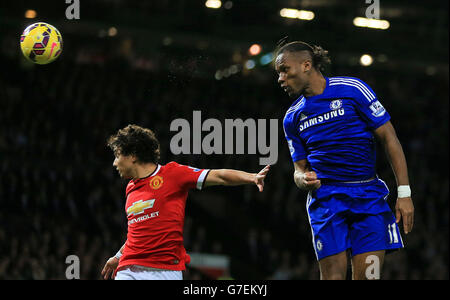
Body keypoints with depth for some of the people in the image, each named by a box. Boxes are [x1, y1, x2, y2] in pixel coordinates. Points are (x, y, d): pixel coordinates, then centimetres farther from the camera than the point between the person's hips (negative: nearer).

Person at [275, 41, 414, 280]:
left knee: (368, 276, -9)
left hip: (369, 197, -2)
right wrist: (304, 180, -10)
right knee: (332, 275, -11)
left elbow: (388, 138, -2)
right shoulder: (292, 118, 11)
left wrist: (404, 192, -8)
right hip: (326, 201, 2)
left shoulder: (352, 89, -3)